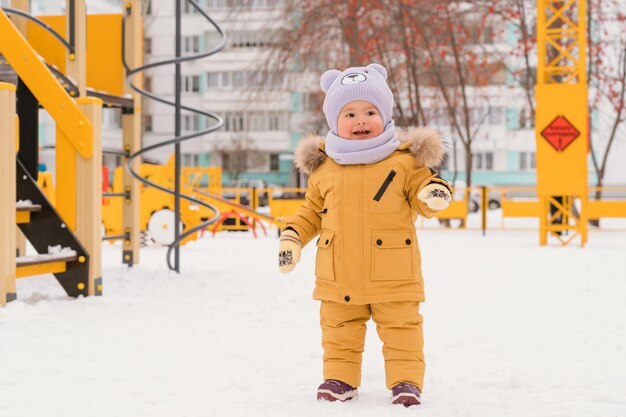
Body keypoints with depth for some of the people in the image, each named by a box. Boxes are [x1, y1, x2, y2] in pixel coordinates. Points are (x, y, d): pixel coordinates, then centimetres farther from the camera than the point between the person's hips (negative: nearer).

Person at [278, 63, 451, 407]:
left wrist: (434, 192, -24)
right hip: (339, 276, 3)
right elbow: (311, 211, 15)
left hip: (392, 275, -3)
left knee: (401, 328, 2)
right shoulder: (323, 168, 6)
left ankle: (406, 379, 12)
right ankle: (340, 377, 25)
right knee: (339, 330, 12)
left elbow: (423, 197, -1)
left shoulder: (404, 161, -3)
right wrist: (292, 235, 3)